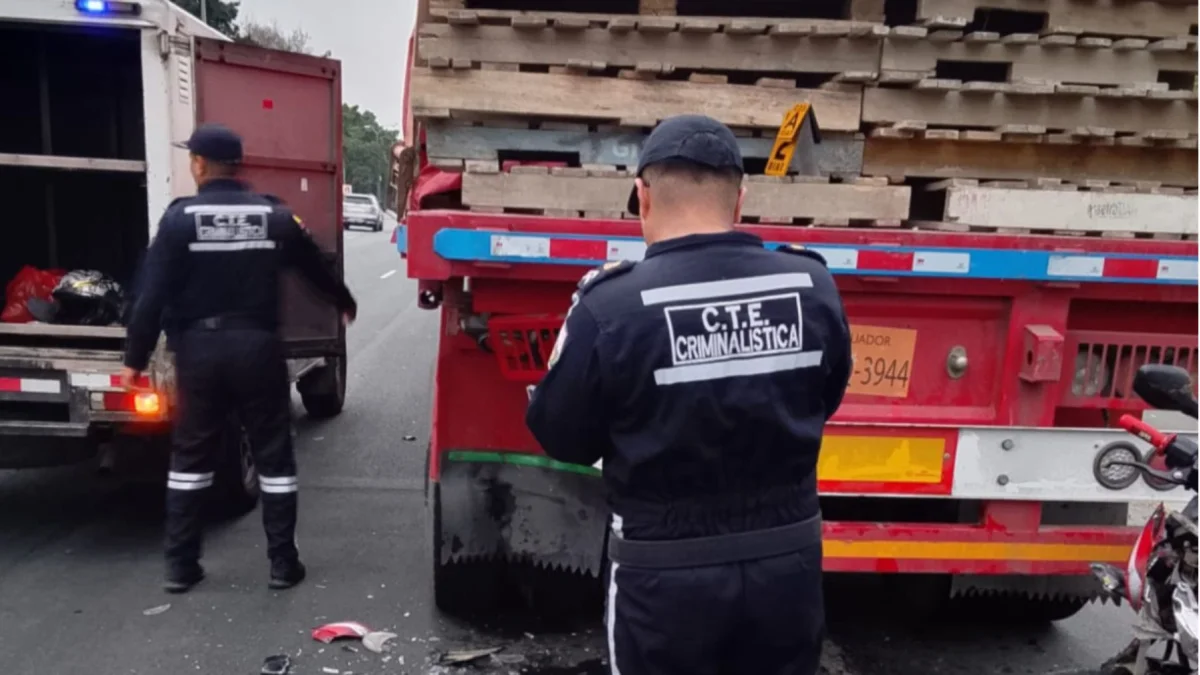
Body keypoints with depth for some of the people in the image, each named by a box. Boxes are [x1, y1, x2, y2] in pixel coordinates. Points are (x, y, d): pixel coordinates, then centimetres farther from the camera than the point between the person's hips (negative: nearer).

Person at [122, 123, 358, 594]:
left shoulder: (180, 218, -4)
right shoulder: (275, 215, 1)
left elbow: (152, 294, -8)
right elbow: (317, 268, 15)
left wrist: (136, 358, 0)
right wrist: (345, 303, 33)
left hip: (199, 349, 0)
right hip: (257, 347, 1)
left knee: (190, 456, 13)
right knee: (273, 455, 9)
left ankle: (180, 565, 19)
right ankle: (283, 563, 13)